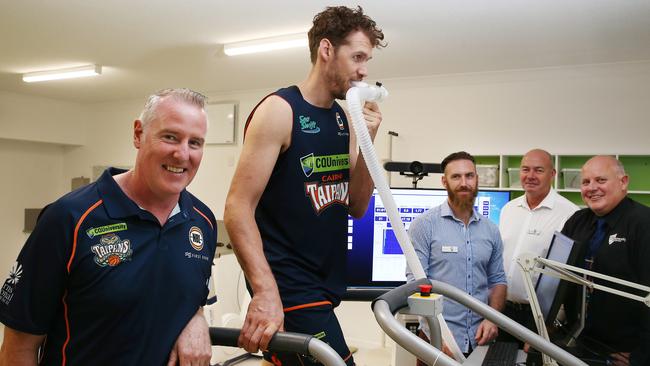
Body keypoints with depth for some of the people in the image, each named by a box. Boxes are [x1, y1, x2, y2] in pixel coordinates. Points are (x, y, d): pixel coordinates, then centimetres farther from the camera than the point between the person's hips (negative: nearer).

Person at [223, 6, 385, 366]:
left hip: (326, 286, 7)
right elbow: (238, 210, -18)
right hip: (290, 291, -7)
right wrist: (265, 291, -28)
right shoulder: (279, 110, -12)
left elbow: (356, 208, 7)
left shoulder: (344, 119, 8)